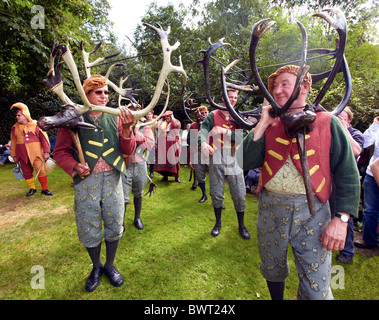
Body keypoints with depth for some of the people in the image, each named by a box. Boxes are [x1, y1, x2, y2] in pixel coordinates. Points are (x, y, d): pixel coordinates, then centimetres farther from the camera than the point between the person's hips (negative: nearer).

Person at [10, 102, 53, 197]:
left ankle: (44, 189, 5)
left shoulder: (35, 125, -1)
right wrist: (14, 155, 16)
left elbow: (44, 138, -2)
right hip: (22, 155, 4)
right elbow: (13, 142, 16)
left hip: (36, 153, -4)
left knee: (41, 170, -7)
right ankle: (32, 188, 24)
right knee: (26, 172, 8)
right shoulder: (15, 128, 9)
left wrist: (46, 152, -7)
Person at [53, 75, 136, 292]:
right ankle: (96, 266, 39)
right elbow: (60, 151, 3)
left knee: (114, 225, 12)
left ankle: (110, 265, 37)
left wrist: (126, 129, -17)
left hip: (112, 179, 2)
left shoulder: (116, 118, 5)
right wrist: (73, 166, -16)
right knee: (89, 229, 11)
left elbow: (129, 151, 0)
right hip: (86, 181, -1)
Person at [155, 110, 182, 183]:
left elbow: (176, 125, -15)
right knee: (163, 160, 3)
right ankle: (165, 176, 14)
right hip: (162, 145, 4)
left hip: (172, 144, -4)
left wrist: (172, 117, -5)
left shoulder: (176, 122, 7)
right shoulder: (162, 123, 19)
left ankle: (176, 177, 6)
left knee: (173, 160, -4)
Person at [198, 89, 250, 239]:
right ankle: (218, 223, 31)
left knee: (239, 194, 5)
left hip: (233, 159, 1)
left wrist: (224, 131, -16)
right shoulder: (213, 115, 4)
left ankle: (241, 225, 26)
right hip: (216, 158, -1)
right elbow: (203, 131, -13)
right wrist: (203, 143, -35)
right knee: (216, 194, 9)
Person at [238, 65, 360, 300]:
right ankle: (277, 298, 49)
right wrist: (262, 124, -8)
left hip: (312, 212, -2)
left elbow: (348, 175, -3)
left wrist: (341, 219, -11)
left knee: (316, 290, 6)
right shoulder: (270, 125, 7)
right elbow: (246, 162, -6)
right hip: (270, 208, 3)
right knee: (272, 271, 22)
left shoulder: (328, 123, -1)